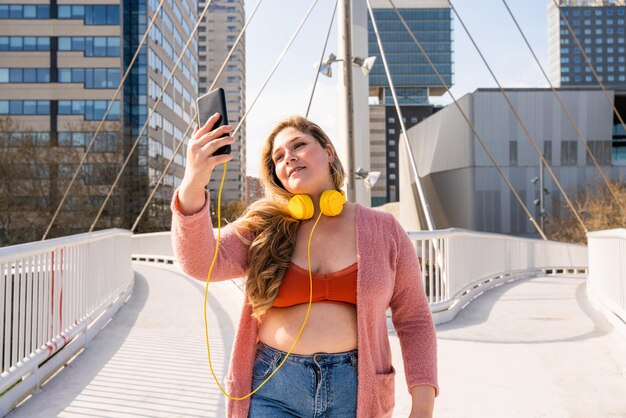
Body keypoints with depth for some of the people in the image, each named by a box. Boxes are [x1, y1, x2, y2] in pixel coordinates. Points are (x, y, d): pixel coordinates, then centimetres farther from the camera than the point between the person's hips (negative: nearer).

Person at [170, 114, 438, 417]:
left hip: (355, 392, 1)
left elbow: (414, 321, 4)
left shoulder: (384, 231, 1)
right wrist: (192, 185, -31)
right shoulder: (262, 228, 1)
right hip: (273, 391, 0)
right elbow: (201, 262, -15)